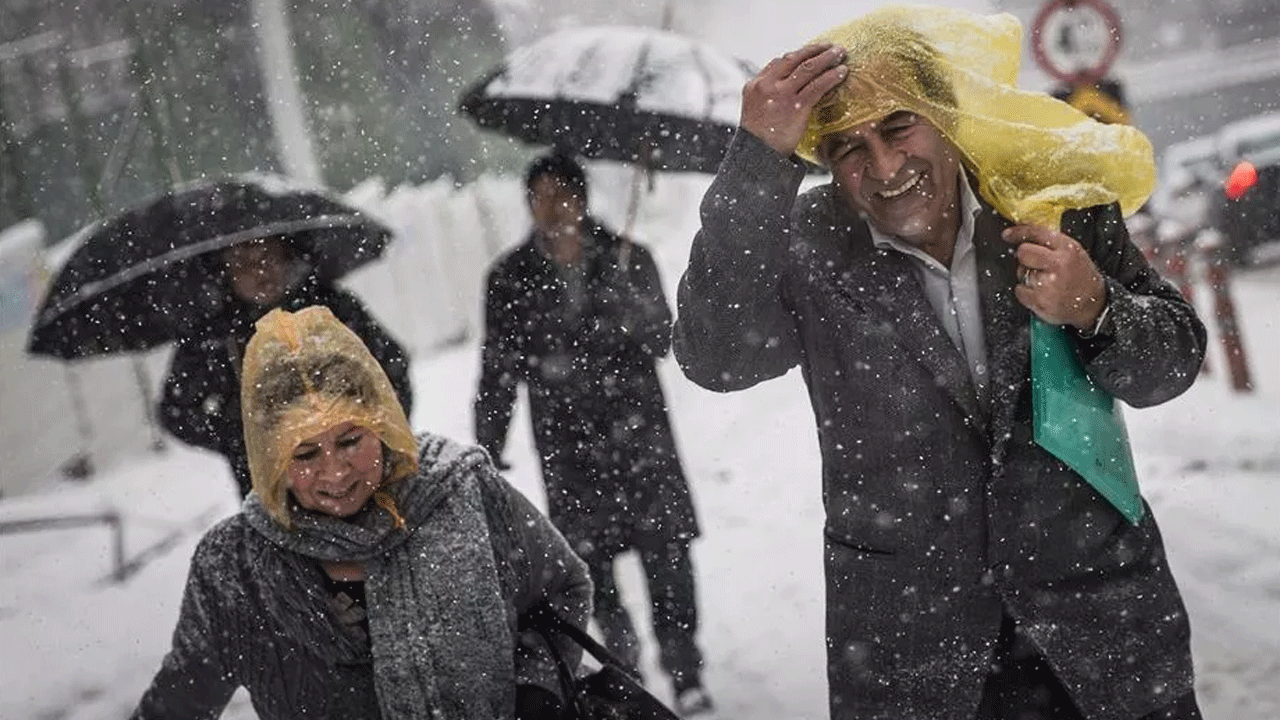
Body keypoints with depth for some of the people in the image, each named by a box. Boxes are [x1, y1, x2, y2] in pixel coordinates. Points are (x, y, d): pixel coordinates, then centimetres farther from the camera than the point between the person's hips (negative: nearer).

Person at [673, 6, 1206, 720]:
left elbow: (1174, 362, 1)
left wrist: (1095, 310, -22)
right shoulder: (806, 247, -9)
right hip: (902, 629, -1)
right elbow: (716, 358, -27)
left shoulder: (1055, 203, -5)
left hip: (1095, 593, 2)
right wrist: (759, 157, -32)